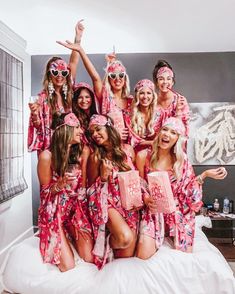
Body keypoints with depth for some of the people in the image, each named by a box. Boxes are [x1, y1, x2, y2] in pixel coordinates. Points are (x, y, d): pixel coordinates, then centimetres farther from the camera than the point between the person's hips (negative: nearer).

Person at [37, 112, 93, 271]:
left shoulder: (81, 152, -5)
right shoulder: (47, 156, -16)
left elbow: (83, 186, -2)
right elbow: (45, 192, -8)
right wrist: (61, 184, -27)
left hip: (76, 209, 4)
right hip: (55, 212, -3)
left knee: (91, 259, -5)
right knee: (68, 267, -8)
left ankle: (71, 235, 22)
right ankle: (62, 237, 21)